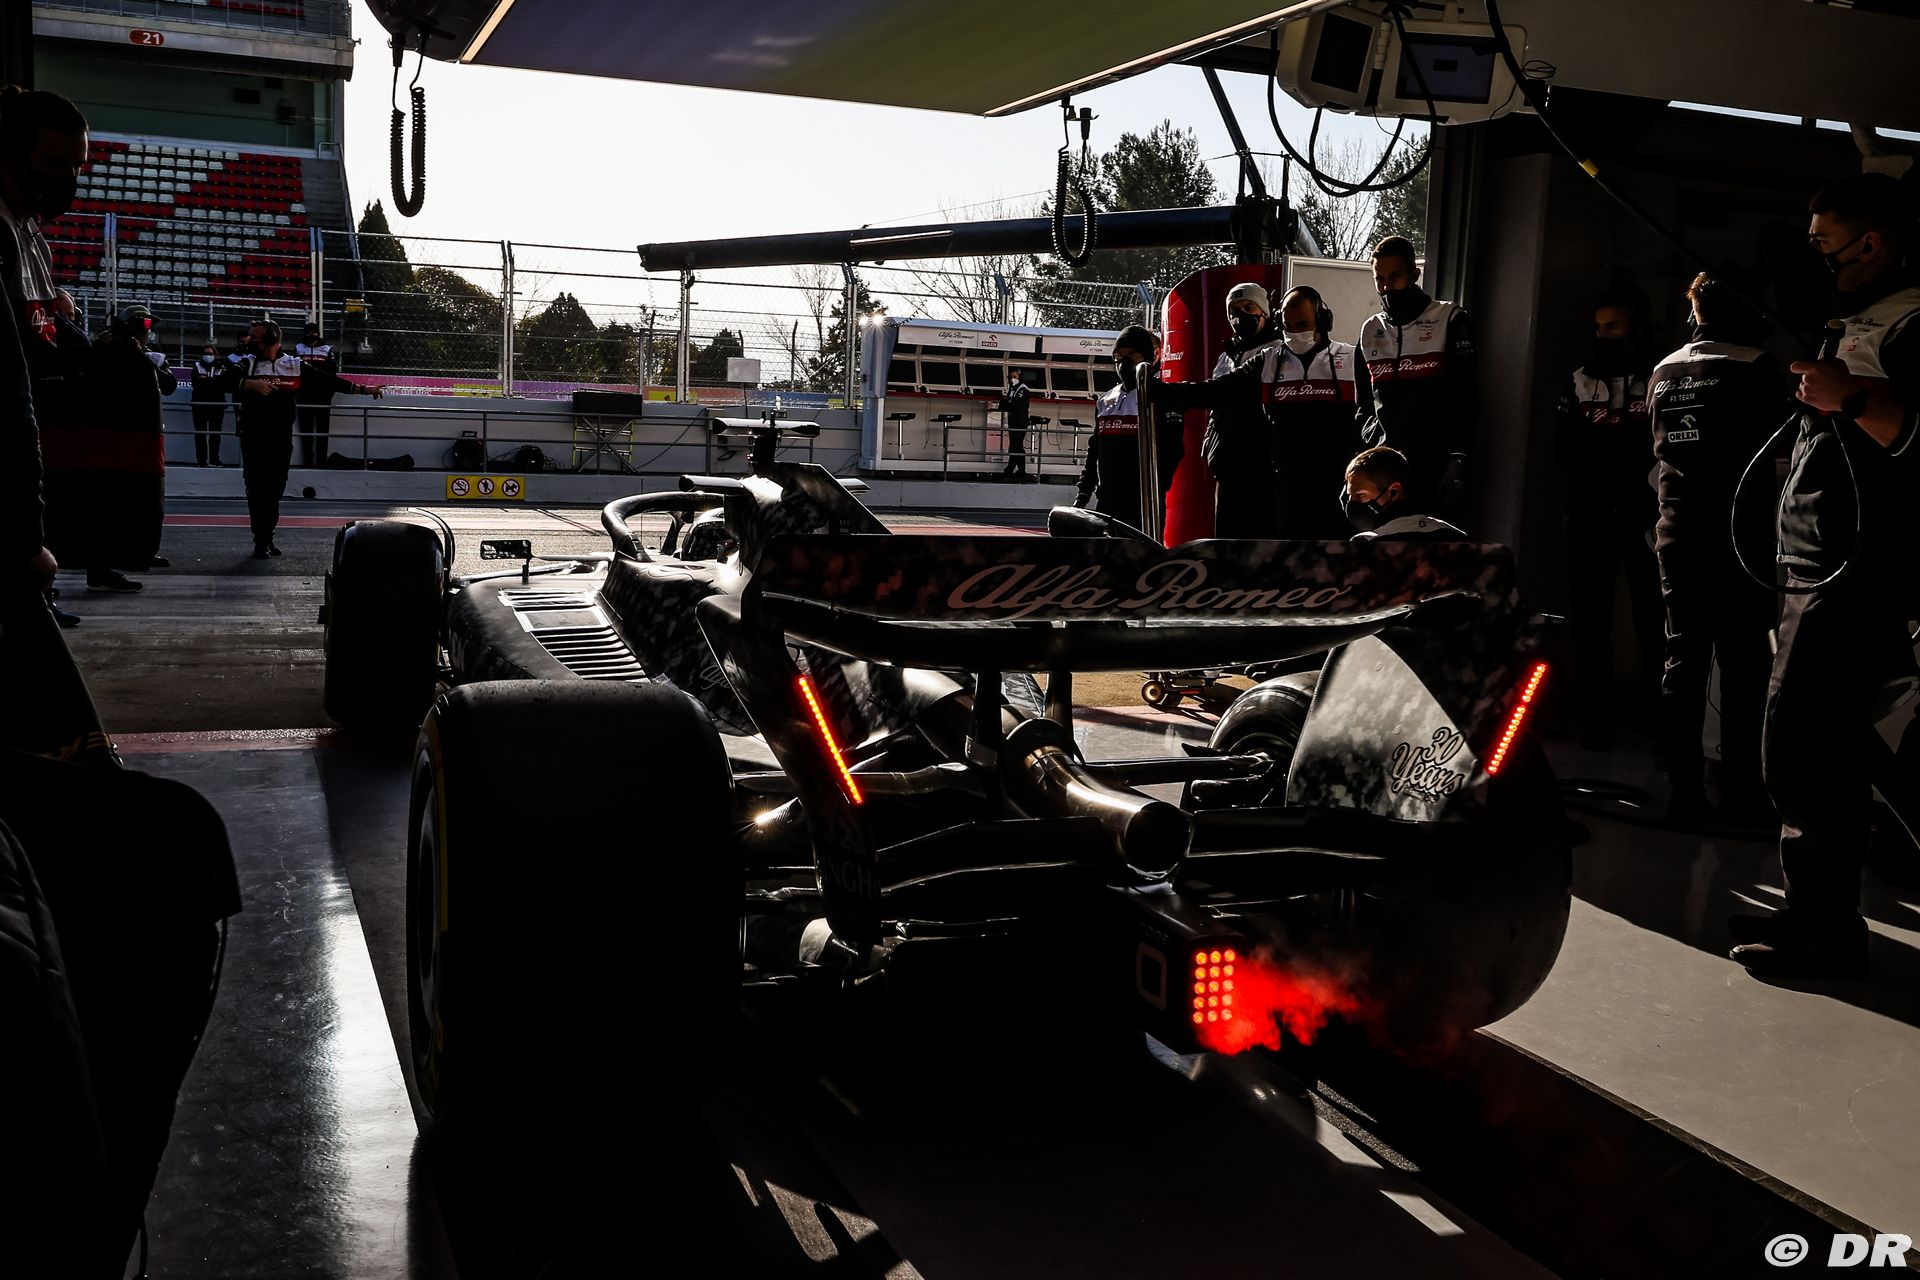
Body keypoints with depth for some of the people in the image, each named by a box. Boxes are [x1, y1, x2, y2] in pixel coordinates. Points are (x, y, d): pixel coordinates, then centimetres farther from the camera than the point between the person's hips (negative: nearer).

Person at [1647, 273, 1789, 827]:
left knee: (1683, 657, 7)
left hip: (1678, 536, 5)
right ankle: (1741, 793, 3)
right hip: (1738, 535, -5)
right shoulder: (1760, 369, -8)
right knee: (1743, 664, 1)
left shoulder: (1663, 373, 9)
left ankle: (1683, 792, 8)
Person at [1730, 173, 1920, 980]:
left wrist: (1853, 400, -36)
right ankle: (1814, 909, 24)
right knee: (1826, 750, 14)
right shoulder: (1853, 329, 20)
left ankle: (1826, 935, -3)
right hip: (1822, 577, 11)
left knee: (1801, 749, -11)